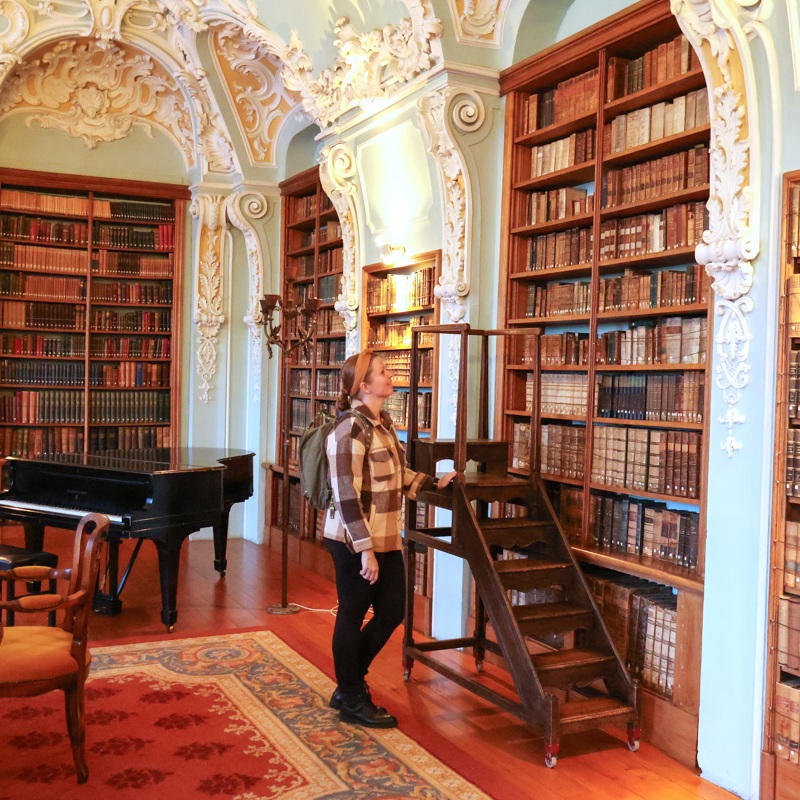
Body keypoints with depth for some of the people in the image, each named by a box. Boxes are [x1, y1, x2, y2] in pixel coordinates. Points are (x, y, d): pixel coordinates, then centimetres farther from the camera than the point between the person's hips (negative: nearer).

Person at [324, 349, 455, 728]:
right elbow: (346, 496, -22)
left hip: (386, 538, 9)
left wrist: (435, 483, 25)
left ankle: (350, 681, 34)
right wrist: (365, 550, -23)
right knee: (352, 617, 7)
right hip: (356, 541, -9)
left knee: (392, 611, 16)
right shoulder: (351, 428, -20)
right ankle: (353, 701, 24)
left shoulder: (383, 422, 9)